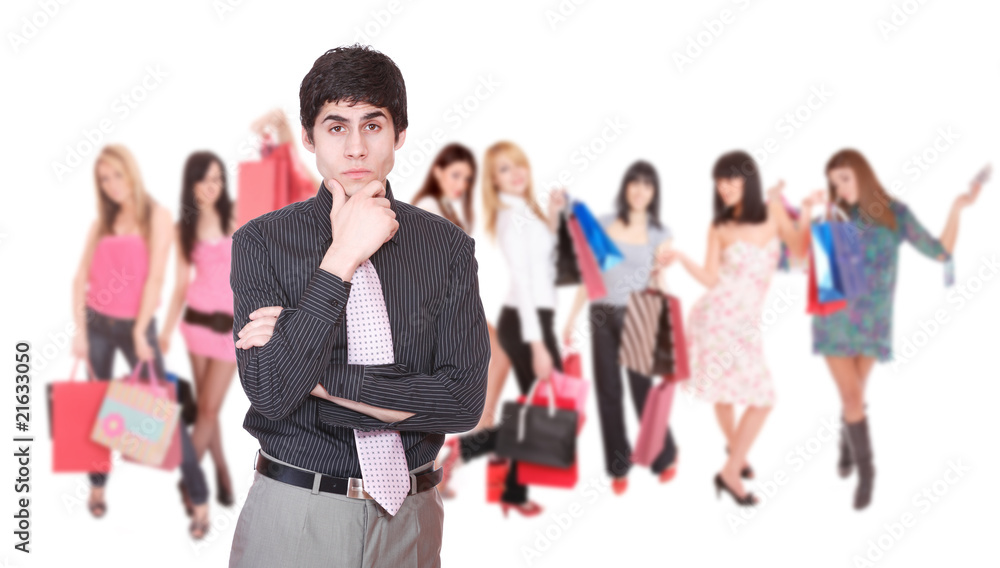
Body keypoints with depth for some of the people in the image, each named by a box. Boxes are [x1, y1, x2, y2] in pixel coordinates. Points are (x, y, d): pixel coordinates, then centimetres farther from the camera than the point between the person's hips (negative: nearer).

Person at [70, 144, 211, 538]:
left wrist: (140, 331, -15)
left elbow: (155, 276, -11)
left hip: (136, 325, -4)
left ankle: (199, 500, -3)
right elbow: (81, 279, 4)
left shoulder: (157, 216, -5)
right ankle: (97, 486, 24)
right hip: (97, 323, 4)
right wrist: (80, 331, -6)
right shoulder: (101, 223, 8)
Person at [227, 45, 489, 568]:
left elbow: (464, 400, -10)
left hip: (410, 521, 2)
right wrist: (341, 259, -21)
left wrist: (321, 377, -15)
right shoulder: (261, 241, -6)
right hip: (293, 516, -2)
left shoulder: (448, 245, -2)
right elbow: (271, 392, -17)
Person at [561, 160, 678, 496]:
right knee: (608, 392, 5)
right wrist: (572, 317, 6)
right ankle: (619, 466, 16)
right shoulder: (602, 224, 5)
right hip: (602, 316, 2)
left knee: (642, 390, -1)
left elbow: (655, 283, 8)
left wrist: (660, 268, -12)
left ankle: (665, 456, 20)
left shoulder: (659, 234, 4)